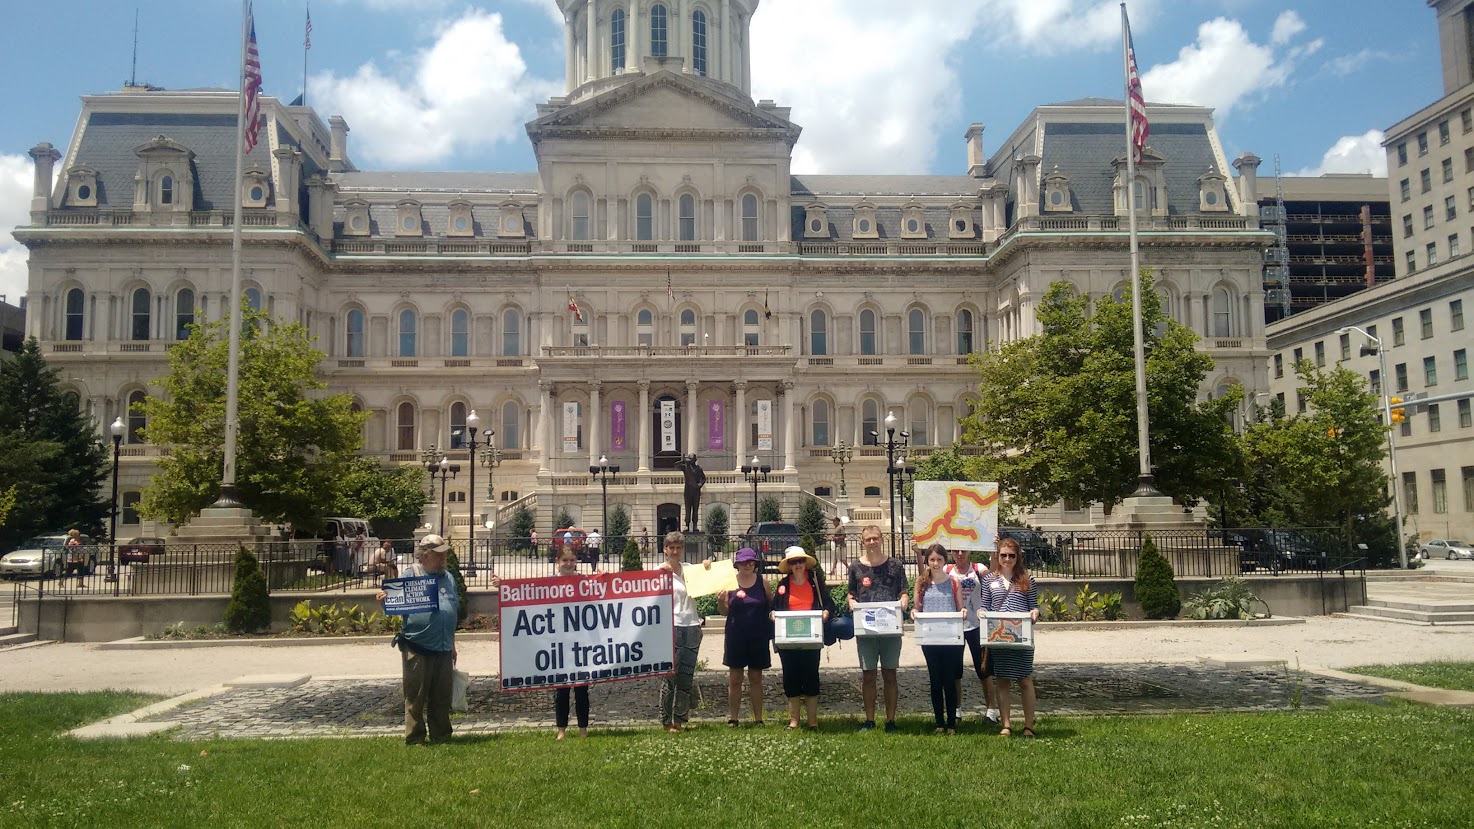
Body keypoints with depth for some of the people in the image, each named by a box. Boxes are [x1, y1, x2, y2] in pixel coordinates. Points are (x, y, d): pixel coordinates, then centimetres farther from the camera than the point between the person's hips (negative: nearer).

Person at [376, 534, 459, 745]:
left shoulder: (448, 578, 15)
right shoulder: (410, 574, -3)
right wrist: (384, 600, -29)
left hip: (444, 648, 5)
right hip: (417, 647, -5)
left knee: (442, 697, 10)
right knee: (416, 697, 1)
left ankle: (441, 737, 20)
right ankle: (414, 740, 10)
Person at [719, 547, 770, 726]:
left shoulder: (762, 582, 3)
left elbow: (771, 605, 12)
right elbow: (724, 611, 3)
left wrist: (772, 614, -9)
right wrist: (721, 601, -17)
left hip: (758, 637, 1)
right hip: (736, 636, -1)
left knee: (756, 678, 8)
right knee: (734, 679, 3)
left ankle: (758, 718, 14)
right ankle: (732, 718, 9)